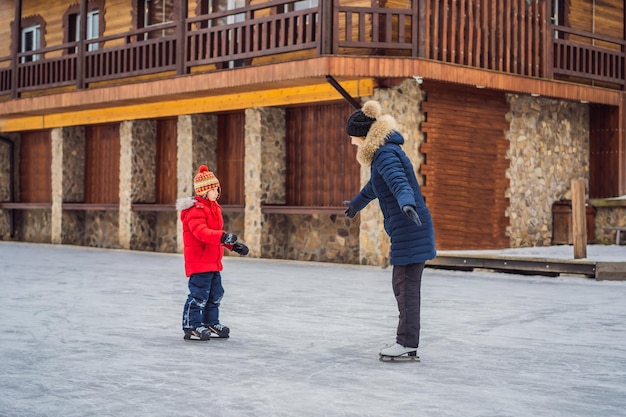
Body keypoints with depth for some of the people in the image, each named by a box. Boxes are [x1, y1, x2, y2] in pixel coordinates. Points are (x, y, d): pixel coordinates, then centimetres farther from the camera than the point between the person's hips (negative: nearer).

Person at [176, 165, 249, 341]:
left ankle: (211, 322, 30)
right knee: (199, 295, -8)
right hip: (198, 260, -10)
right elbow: (201, 231, -32)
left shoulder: (214, 208, 16)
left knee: (216, 293, 17)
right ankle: (191, 327, 0)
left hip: (213, 262, 10)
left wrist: (234, 245, 22)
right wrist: (222, 236, -44)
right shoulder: (195, 209, -17)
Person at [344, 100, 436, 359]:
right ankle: (407, 342, 16)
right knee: (402, 285, 11)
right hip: (405, 230, 10)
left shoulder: (385, 154, -13)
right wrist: (356, 204, 54)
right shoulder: (383, 152, 18)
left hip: (409, 230, -10)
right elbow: (373, 186, 37)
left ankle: (407, 344, -2)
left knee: (407, 286, -6)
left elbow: (399, 181, -33)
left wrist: (407, 204, -53)